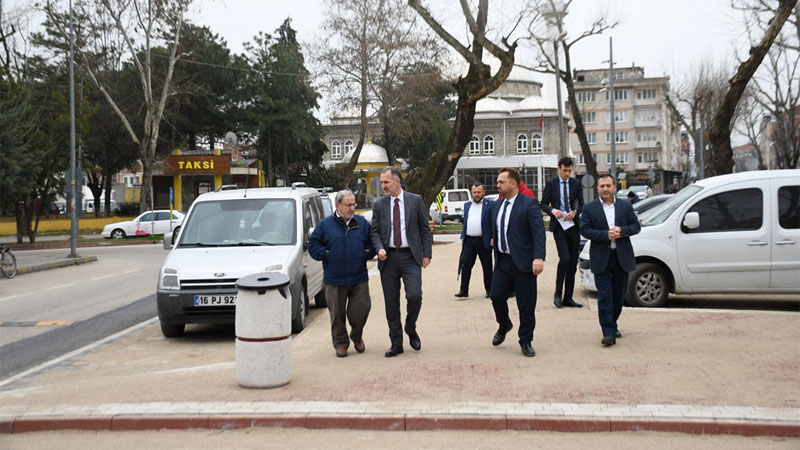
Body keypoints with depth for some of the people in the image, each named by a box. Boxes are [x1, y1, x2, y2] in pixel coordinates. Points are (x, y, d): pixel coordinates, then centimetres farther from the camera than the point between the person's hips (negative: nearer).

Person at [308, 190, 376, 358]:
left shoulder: (362, 223, 8)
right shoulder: (325, 224, 3)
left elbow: (372, 242, 14)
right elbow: (313, 245, 4)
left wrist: (366, 254, -2)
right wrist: (326, 255, -7)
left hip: (359, 278, 1)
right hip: (334, 279, -1)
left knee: (361, 309, -1)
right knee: (337, 313, 5)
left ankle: (357, 337, 27)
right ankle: (340, 343, 22)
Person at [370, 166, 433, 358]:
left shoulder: (415, 200, 3)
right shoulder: (379, 205, 8)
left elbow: (425, 229, 5)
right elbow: (375, 232, 9)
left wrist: (427, 254, 0)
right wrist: (379, 248, -11)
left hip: (410, 256, -2)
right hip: (388, 258, 2)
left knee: (414, 295, -15)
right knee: (391, 303, 4)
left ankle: (411, 329, 13)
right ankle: (396, 343, 14)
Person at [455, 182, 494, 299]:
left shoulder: (490, 204, 1)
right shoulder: (467, 205, 16)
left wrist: (493, 238, -11)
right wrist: (462, 237, 12)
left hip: (484, 241, -4)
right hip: (469, 241, 4)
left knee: (487, 267, 5)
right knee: (465, 265, -2)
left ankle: (489, 289, 16)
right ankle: (464, 290, 3)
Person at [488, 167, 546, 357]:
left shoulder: (529, 204, -8)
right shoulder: (497, 205, 13)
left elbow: (539, 232, -16)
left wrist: (539, 257, -26)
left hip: (522, 262, -5)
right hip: (502, 261, 6)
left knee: (526, 305, 1)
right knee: (496, 296, 0)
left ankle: (526, 342, 16)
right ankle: (504, 326, 29)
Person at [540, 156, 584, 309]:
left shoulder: (576, 184, 9)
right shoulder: (551, 184, 2)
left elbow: (581, 204, 10)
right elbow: (543, 204, 4)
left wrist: (575, 213, -11)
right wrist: (552, 210, -16)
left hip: (573, 225, 4)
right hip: (558, 226, -4)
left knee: (573, 262, 4)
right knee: (565, 258, -18)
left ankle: (568, 298, 12)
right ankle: (558, 294, -4)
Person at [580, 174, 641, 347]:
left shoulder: (626, 206, 7)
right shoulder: (589, 208, 0)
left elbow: (636, 226, 6)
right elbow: (585, 230, -6)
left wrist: (622, 231, -14)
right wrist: (606, 235, -18)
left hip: (622, 257, 3)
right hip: (601, 258, -3)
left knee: (619, 294, 12)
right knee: (605, 296, -6)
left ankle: (612, 324, 31)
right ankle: (609, 332, -7)